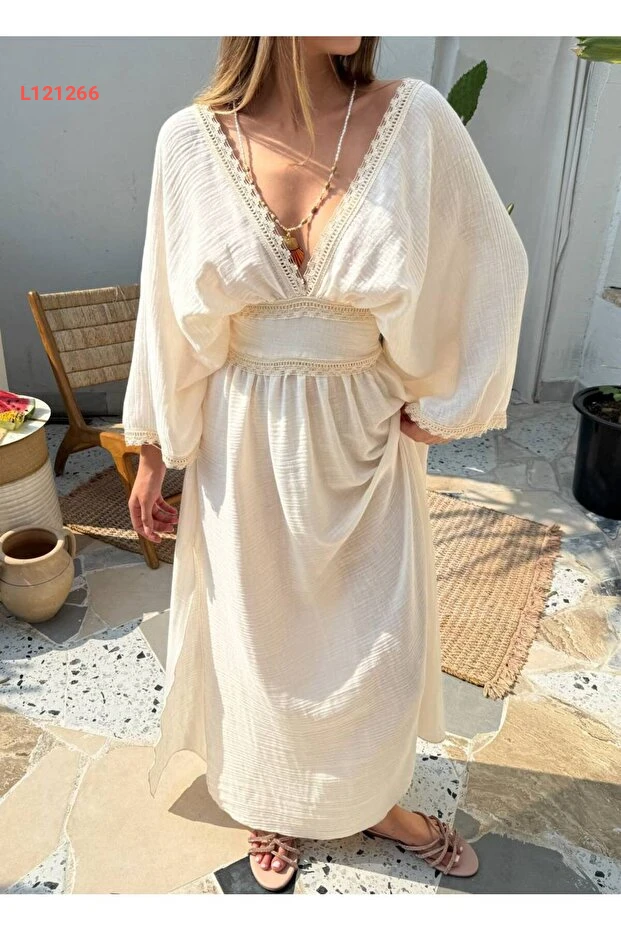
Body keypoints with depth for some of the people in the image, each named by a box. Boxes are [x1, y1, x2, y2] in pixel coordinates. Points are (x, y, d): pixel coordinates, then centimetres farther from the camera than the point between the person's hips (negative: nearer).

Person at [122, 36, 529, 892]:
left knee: (381, 636, 16)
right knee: (259, 633, 18)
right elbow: (169, 315, -1)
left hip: (367, 441, 1)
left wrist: (443, 404, 1)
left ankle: (374, 797, 49)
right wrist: (153, 455, 3)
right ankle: (269, 801, 50)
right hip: (246, 446, 0)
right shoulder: (192, 140, -8)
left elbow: (492, 269, 0)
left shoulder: (416, 119, -10)